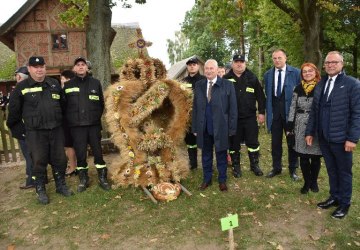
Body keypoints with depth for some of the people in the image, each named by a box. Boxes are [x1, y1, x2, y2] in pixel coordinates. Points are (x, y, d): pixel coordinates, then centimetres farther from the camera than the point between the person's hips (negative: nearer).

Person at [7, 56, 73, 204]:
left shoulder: (55, 84, 8)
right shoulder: (22, 87, -2)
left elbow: (63, 104, 17)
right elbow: (14, 110, 4)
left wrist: (62, 122, 18)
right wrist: (12, 127, 9)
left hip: (56, 130, 3)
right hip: (35, 132, -3)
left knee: (59, 159, 9)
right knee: (39, 161, 4)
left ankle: (61, 186, 25)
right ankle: (40, 190, 20)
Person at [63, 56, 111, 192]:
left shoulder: (95, 83, 7)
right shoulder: (68, 85, 6)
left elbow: (101, 103, 11)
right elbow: (64, 106, 9)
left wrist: (97, 117, 5)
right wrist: (70, 120, 5)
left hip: (94, 124, 0)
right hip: (76, 126, 0)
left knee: (98, 152, 4)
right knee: (80, 154, 5)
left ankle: (102, 178, 16)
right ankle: (83, 179, 19)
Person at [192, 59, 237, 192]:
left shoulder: (227, 85, -3)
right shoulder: (199, 85, 6)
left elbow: (233, 108, -4)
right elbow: (195, 107, 7)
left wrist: (232, 128, -7)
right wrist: (195, 127, 4)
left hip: (220, 127, -2)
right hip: (203, 128, 3)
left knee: (221, 154, 11)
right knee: (206, 154, 14)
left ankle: (222, 180, 29)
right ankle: (206, 179, 31)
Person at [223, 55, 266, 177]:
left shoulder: (252, 78, 3)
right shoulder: (226, 79, 1)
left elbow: (260, 96, 4)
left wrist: (261, 112, 0)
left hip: (250, 117, 1)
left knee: (253, 142, 7)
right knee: (234, 143, 8)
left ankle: (254, 165, 24)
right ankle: (236, 166, 23)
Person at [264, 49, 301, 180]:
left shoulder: (296, 72, -4)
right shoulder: (267, 74, 5)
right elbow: (267, 94, 9)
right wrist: (267, 110, 4)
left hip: (291, 111, -2)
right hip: (274, 112, 3)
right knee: (275, 142, 10)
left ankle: (293, 169, 24)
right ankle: (276, 168, 25)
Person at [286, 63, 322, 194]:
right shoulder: (298, 88, 7)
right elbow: (293, 107, 6)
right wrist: (289, 126, 1)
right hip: (301, 127, 2)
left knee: (315, 156, 7)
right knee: (303, 156, 5)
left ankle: (314, 182, 27)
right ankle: (307, 182, 21)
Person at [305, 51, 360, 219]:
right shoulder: (320, 84, 10)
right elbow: (314, 110, 11)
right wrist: (310, 131, 8)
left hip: (341, 138, -5)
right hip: (323, 137, 5)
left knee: (344, 171, 11)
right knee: (331, 170, 17)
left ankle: (344, 203, 27)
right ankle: (334, 197, 34)